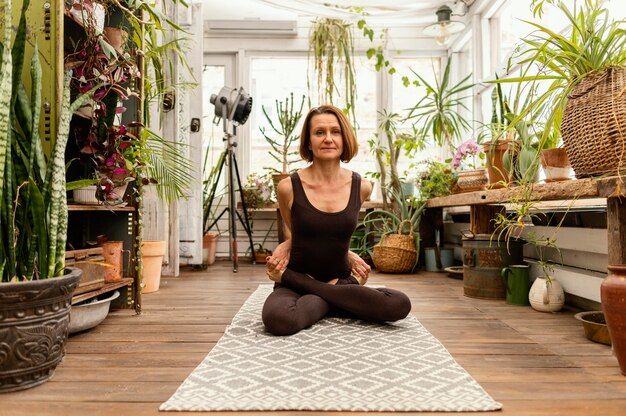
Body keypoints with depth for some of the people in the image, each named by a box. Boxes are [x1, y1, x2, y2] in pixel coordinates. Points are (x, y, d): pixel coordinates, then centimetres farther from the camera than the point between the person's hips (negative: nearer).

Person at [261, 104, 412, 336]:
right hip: (296, 280, -3)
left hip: (340, 280, 4)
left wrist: (346, 255, 3)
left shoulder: (361, 187, -3)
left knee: (400, 305, -24)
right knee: (277, 319, -38)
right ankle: (335, 301, -7)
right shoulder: (289, 187, -10)